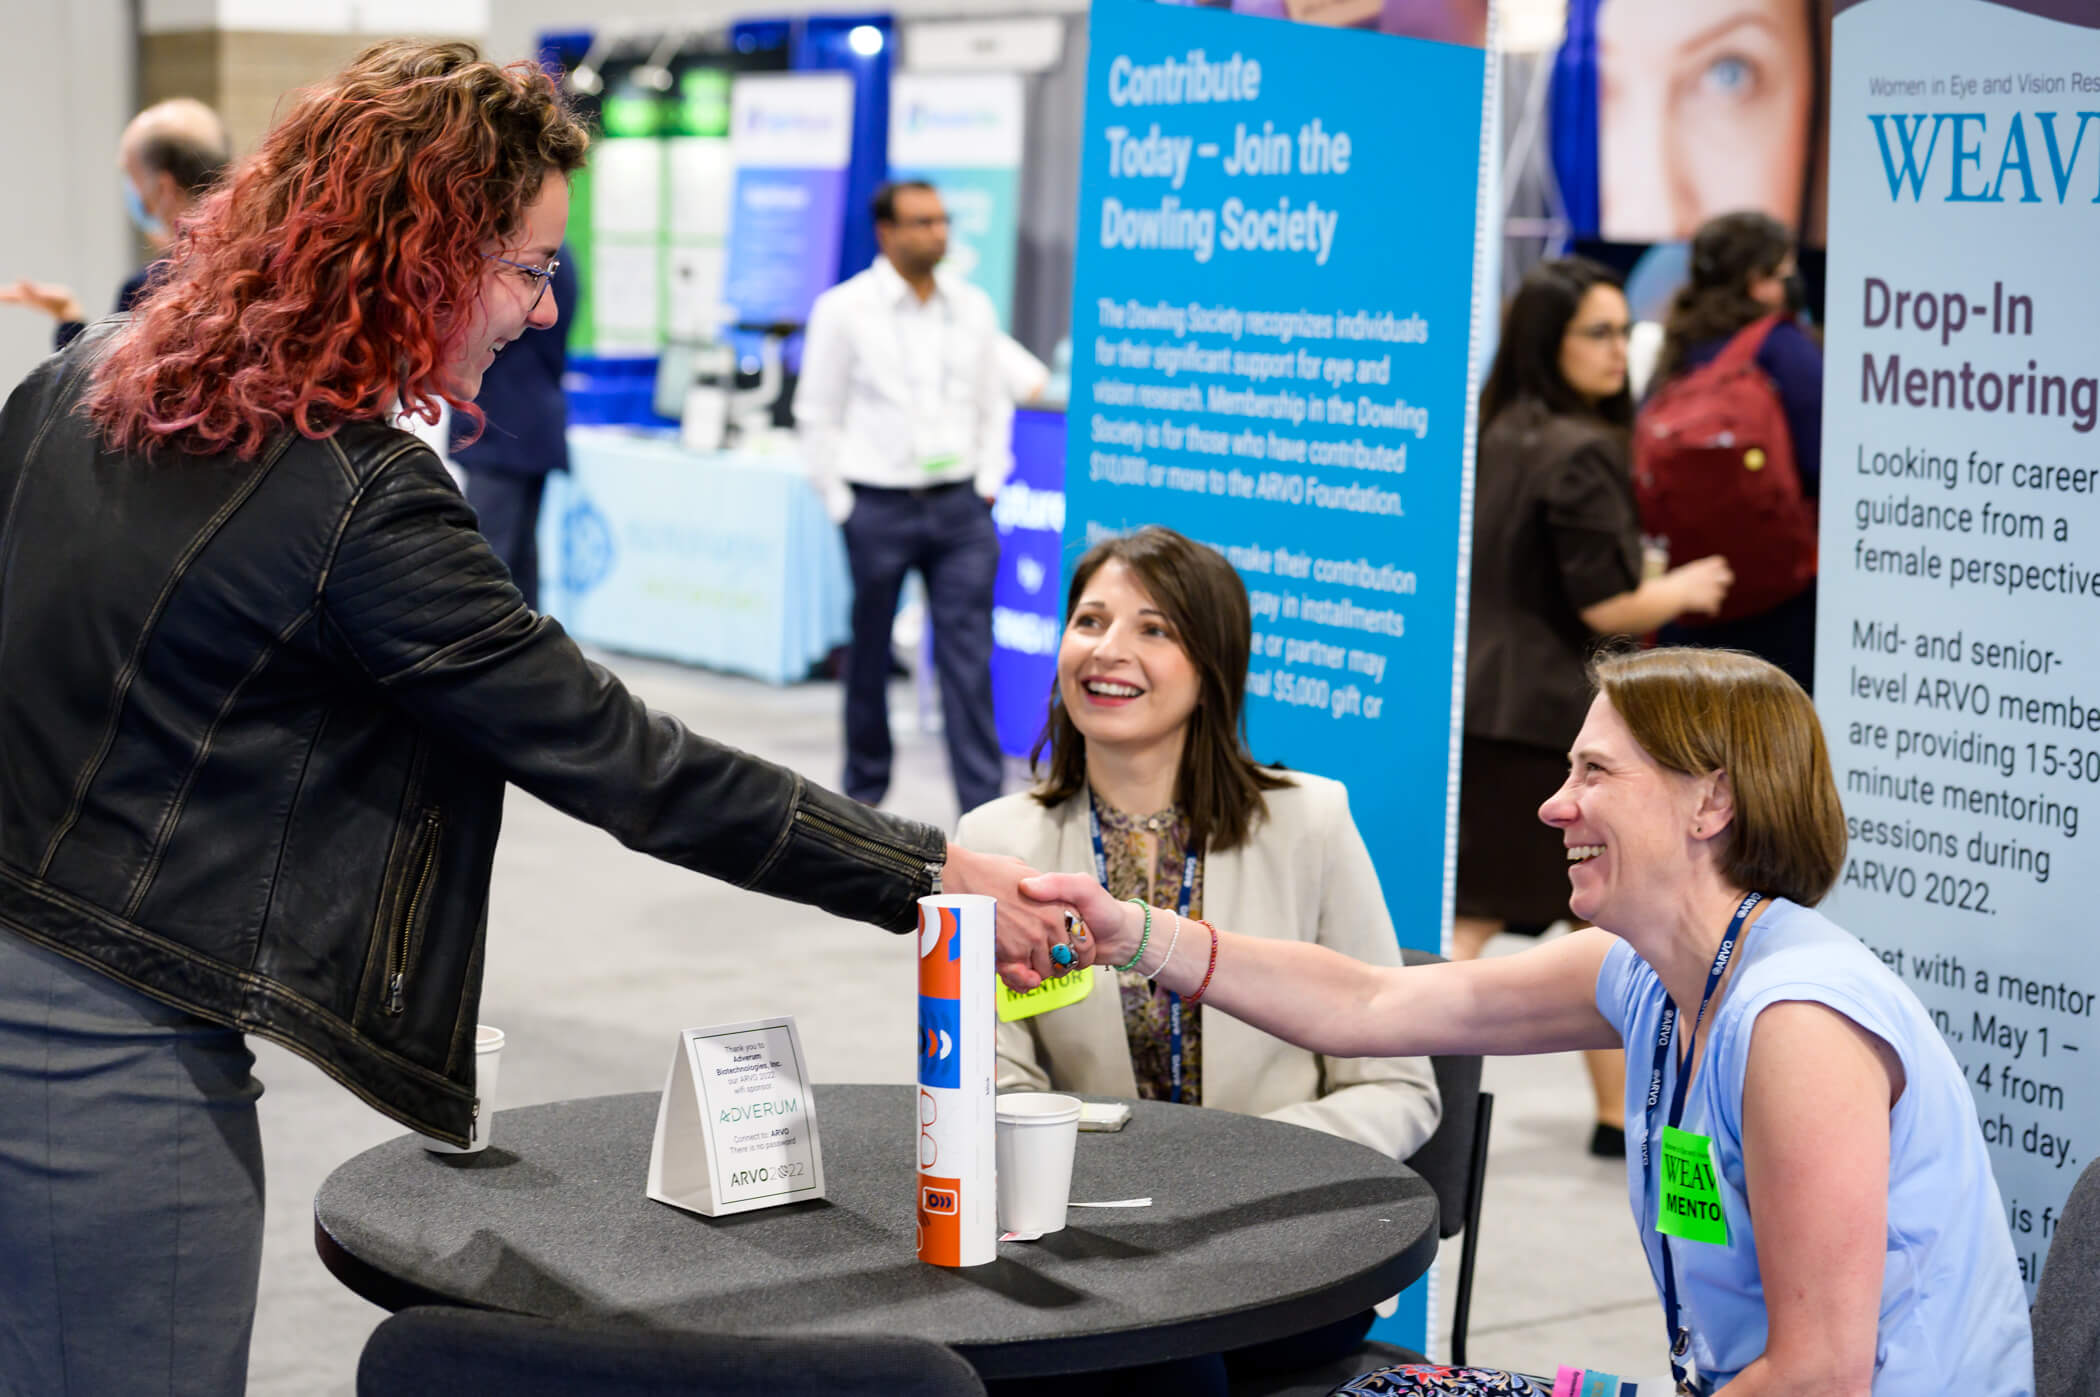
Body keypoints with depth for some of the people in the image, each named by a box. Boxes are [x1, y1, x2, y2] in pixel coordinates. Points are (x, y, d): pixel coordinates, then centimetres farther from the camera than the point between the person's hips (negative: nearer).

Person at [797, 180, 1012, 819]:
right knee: (870, 654, 10)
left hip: (959, 508, 2)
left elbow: (995, 402, 15)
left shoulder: (973, 307, 8)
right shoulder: (843, 309, -2)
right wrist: (841, 503, -3)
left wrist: (987, 483, 5)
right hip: (879, 506, -2)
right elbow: (818, 413, 0)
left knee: (968, 657, -4)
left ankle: (983, 808, -5)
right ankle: (865, 790, 26)